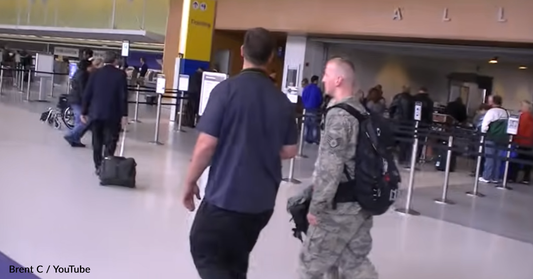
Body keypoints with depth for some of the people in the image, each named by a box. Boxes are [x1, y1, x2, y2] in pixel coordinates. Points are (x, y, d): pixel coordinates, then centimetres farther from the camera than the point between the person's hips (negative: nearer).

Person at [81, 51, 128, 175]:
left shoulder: (95, 74, 4)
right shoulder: (121, 74, -4)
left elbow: (87, 94, 3)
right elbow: (123, 96, -9)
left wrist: (84, 112, 10)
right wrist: (124, 115, -6)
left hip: (95, 113, 3)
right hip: (113, 114, -3)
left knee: (97, 142, 12)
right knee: (110, 142, 0)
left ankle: (98, 167, 16)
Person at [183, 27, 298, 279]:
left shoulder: (226, 89, -13)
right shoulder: (282, 100, 2)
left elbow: (206, 145, -16)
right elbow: (289, 151, 9)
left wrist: (190, 182, -2)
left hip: (226, 195, -5)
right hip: (263, 199, 6)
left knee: (204, 253, 10)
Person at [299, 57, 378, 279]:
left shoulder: (338, 114, -17)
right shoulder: (361, 111, 10)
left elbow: (331, 166, -21)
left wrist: (316, 207, -16)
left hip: (340, 205, -9)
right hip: (359, 202, 9)